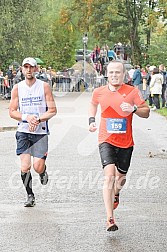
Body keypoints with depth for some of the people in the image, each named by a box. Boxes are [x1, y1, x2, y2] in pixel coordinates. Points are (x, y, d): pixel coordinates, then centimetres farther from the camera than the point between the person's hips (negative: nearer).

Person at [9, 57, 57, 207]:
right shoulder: (17, 88, 5)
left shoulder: (44, 86, 0)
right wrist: (27, 117, -13)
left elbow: (52, 110, -1)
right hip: (23, 132, 1)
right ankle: (30, 196, 10)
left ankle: (43, 172, 28)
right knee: (25, 167, -8)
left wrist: (38, 119, -15)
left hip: (41, 132, -1)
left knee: (38, 166, -9)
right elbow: (12, 112, 4)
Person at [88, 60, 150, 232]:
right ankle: (110, 219, -20)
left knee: (121, 176, 15)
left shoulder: (132, 92, -6)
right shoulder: (99, 92, 0)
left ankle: (115, 194, 54)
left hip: (125, 142, 1)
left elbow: (146, 112, -4)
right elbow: (93, 104, 23)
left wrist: (134, 109, -23)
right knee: (109, 175, -18)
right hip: (106, 141, -1)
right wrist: (91, 120, 8)